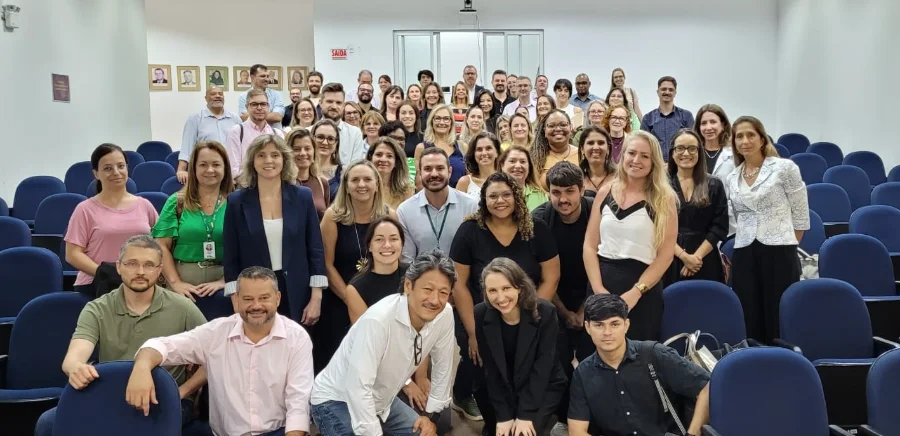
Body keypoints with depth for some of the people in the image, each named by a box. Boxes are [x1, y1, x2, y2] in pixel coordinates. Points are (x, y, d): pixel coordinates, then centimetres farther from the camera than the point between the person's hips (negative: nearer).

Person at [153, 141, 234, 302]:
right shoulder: (177, 202, 5)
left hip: (224, 283, 0)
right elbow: (162, 246, 2)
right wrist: (175, 282, -8)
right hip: (185, 281, 0)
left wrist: (224, 281, -10)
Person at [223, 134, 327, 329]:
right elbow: (231, 257, 1)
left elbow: (316, 249, 2)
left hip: (296, 296, 1)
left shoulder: (303, 196, 2)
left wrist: (316, 298, -4)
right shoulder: (237, 201, 0)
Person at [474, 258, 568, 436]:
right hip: (500, 388, 2)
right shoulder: (481, 315, -17)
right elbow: (491, 370, -13)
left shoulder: (545, 312, -22)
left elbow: (542, 366, -19)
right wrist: (503, 416, -18)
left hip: (543, 386, -2)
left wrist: (525, 415, -21)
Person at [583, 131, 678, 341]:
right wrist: (598, 288, -8)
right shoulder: (604, 194, 6)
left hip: (643, 290, -3)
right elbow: (590, 245, 3)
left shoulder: (664, 200, -1)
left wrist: (636, 292, -14)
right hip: (603, 283, 3)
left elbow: (666, 254, -7)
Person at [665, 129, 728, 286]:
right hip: (670, 262, -1)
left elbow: (720, 226, 0)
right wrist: (683, 255, -13)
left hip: (705, 264, 1)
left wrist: (697, 256, -10)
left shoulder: (714, 185, 6)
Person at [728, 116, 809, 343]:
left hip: (778, 253, -4)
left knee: (780, 323, 0)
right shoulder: (731, 178, 11)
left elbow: (801, 215, 1)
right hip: (744, 256, 4)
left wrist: (788, 248, 2)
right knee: (750, 323, 5)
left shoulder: (784, 167, -2)